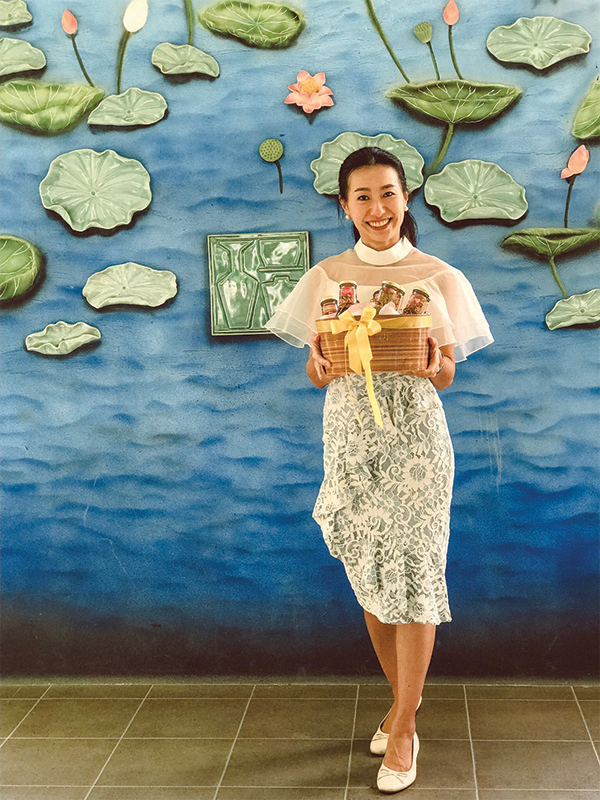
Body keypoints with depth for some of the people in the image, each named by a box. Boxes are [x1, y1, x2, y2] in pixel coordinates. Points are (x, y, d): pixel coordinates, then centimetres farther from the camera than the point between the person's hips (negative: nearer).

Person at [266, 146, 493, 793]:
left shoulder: (438, 277, 1)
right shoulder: (324, 278, 6)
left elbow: (445, 376, 3)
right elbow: (315, 375, 7)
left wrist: (432, 364, -20)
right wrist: (322, 362, -16)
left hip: (414, 441, -2)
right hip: (349, 441, 3)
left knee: (413, 574, -2)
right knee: (370, 576, 11)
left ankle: (403, 726, 13)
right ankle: (404, 693, 33)